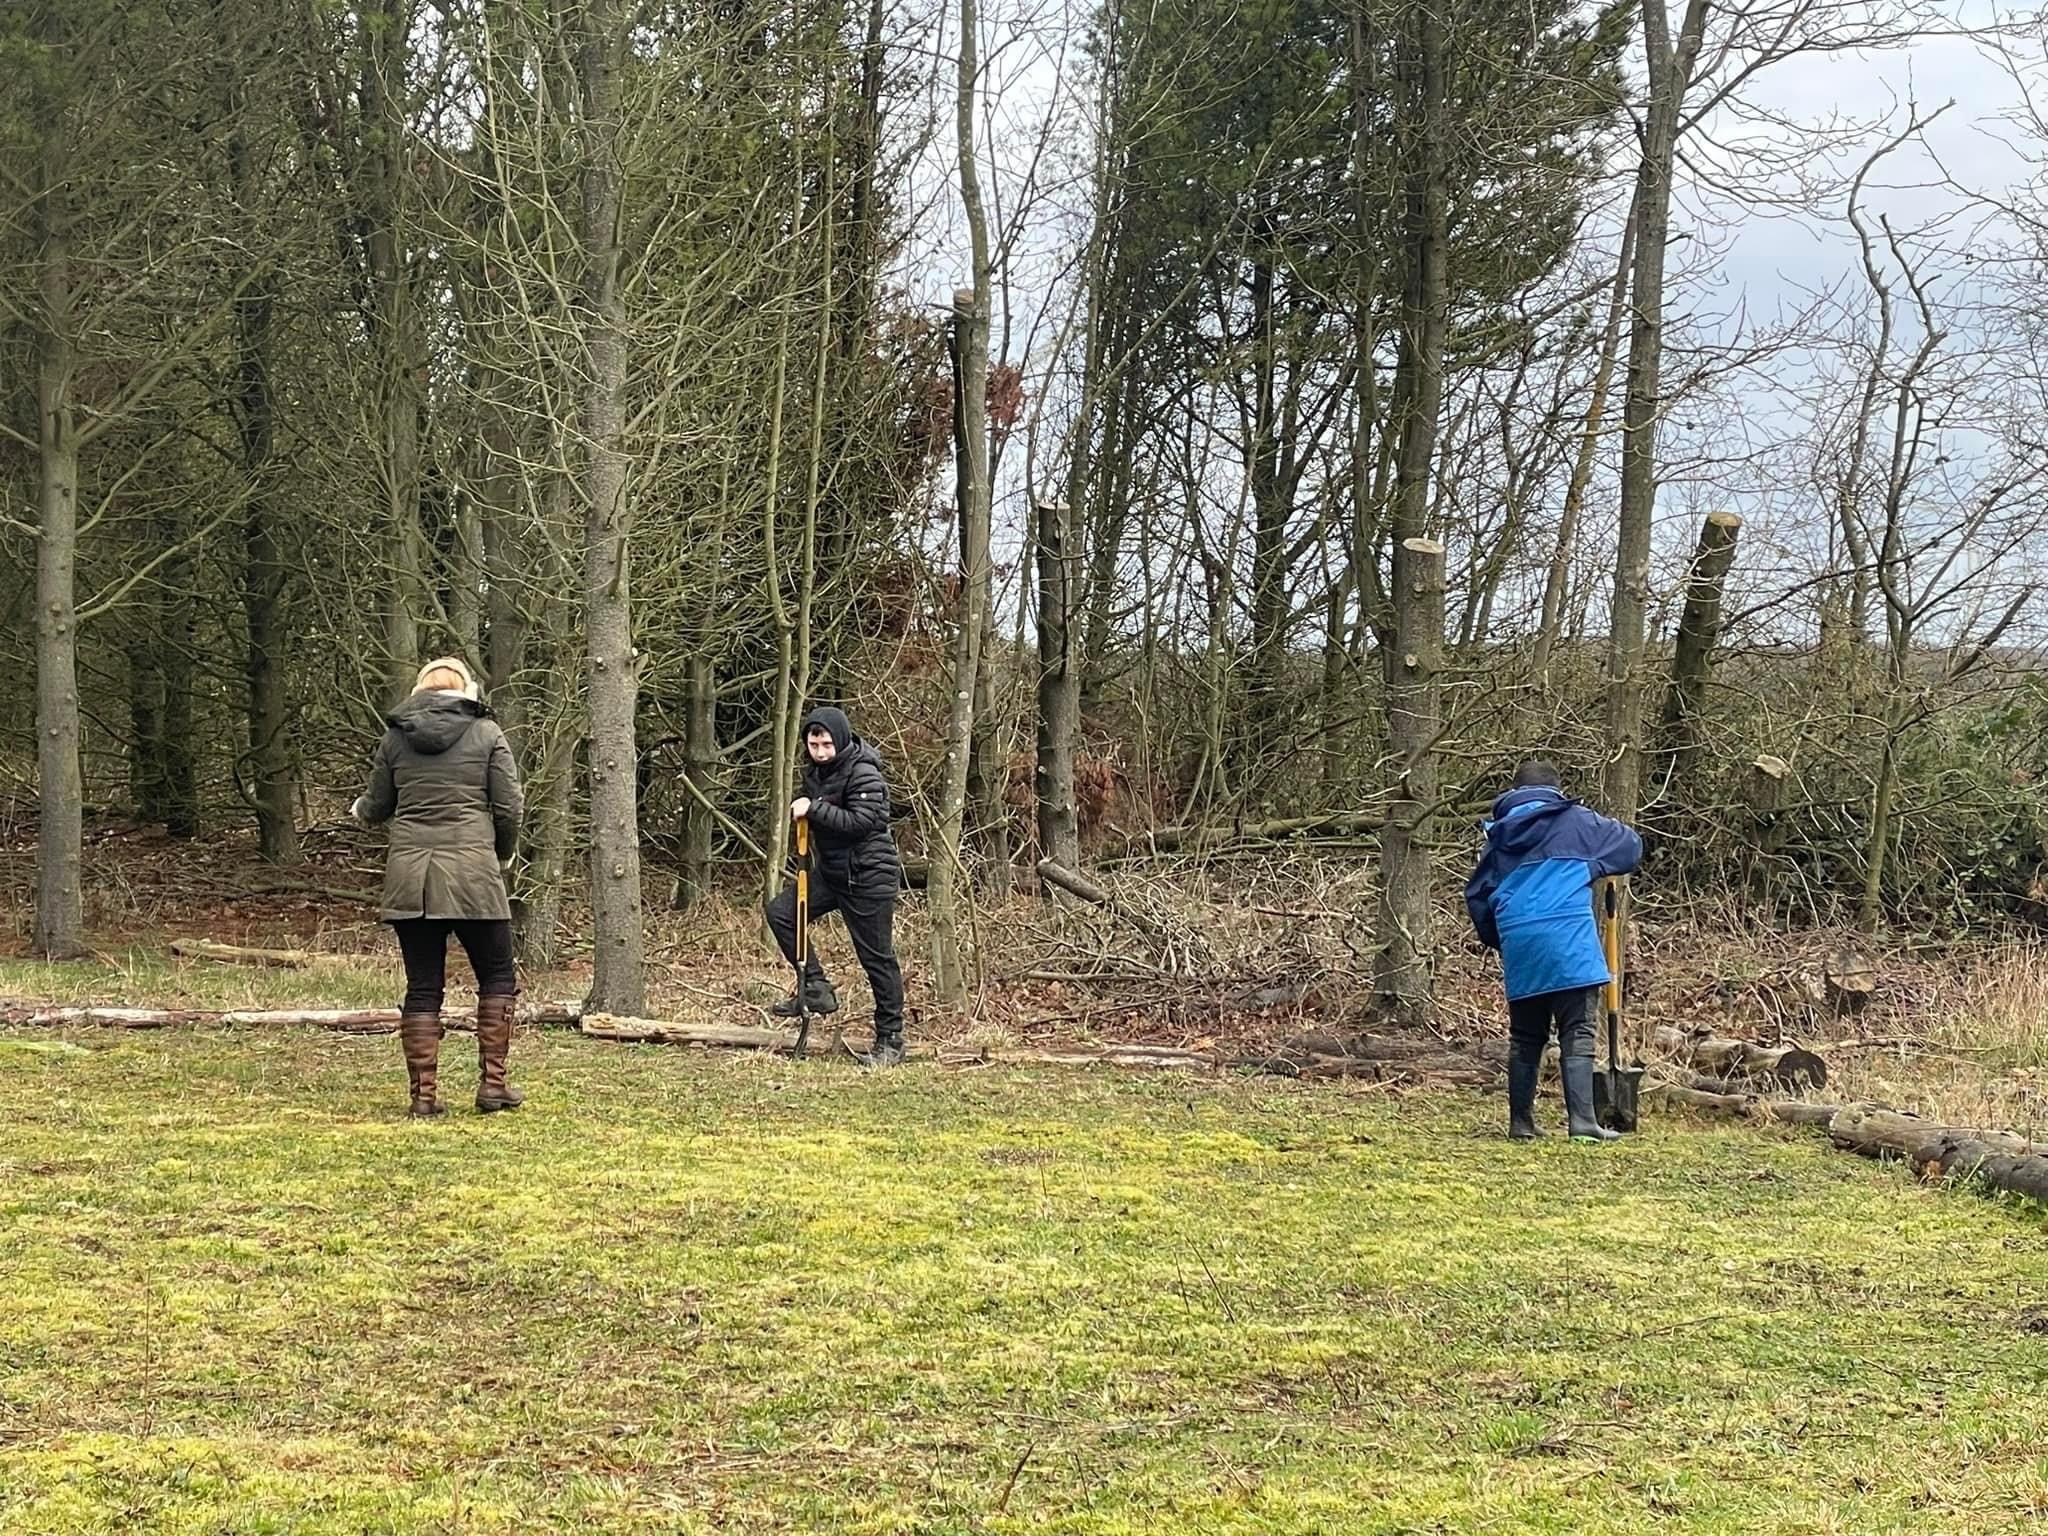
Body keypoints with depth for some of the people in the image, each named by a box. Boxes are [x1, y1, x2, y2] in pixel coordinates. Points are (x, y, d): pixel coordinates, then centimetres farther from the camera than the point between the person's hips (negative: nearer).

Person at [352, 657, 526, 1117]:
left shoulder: (396, 737, 8)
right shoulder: (487, 734, 1)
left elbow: (376, 807, 15)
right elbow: (510, 807, -2)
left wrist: (359, 810, 39)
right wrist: (502, 855, 17)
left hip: (408, 875, 3)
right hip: (472, 873, -3)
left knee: (422, 988, 8)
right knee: (497, 977, 12)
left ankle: (423, 1093, 7)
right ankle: (492, 1083, 8)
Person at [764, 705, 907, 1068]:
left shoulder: (864, 773, -18)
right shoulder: (815, 769, 8)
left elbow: (861, 821, -27)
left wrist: (814, 809, -26)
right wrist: (801, 809, 2)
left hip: (869, 876, -8)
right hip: (831, 871, 8)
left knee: (877, 957, -2)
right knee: (781, 912, -1)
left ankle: (890, 1041, 7)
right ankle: (816, 988, 6)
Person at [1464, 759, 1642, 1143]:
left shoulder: (1500, 833, 18)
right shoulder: (1576, 821, 8)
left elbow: (1477, 896, 18)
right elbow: (1631, 847, 14)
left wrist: (1498, 940, 29)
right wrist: (1594, 865, 33)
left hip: (1519, 945, 4)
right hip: (1568, 943, -4)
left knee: (1525, 1038, 12)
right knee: (1577, 1035, -4)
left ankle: (1521, 1123, 15)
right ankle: (1582, 1122, -12)